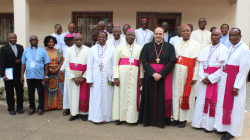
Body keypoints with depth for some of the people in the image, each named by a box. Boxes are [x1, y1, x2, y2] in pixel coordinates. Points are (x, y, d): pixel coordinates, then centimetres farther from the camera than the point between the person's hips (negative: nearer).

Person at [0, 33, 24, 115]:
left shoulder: (20, 47, 10)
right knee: (9, 92, 6)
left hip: (19, 74, 3)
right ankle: (11, 109, 18)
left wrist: (20, 60, -8)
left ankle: (19, 108, 20)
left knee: (20, 91, 7)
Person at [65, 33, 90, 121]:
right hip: (72, 77, 2)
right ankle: (74, 113, 14)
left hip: (83, 77, -2)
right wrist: (74, 77, -7)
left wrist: (83, 77, -11)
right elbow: (66, 65, 3)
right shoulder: (69, 50, 6)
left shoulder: (88, 50, 0)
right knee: (73, 94, 4)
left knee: (84, 95, 1)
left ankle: (83, 113, 13)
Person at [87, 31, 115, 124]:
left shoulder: (112, 49, 5)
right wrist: (89, 79, 0)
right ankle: (96, 117, 14)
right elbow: (89, 65, 6)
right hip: (96, 78, 1)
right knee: (95, 97, 3)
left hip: (107, 78, -1)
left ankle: (106, 117, 16)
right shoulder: (93, 49, 8)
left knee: (107, 97, 4)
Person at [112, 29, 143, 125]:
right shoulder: (120, 47, 8)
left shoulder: (139, 48, 13)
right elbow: (115, 63, 2)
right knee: (121, 95, 1)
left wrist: (141, 77, 2)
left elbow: (141, 64, 11)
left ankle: (132, 118, 13)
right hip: (122, 74, -1)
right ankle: (120, 117, 13)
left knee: (133, 95, 2)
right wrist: (116, 77, -8)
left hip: (134, 75, 1)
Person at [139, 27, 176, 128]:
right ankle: (148, 120, 15)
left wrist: (161, 74, -15)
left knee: (163, 98, 0)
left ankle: (161, 120, 11)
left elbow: (171, 62, -4)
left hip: (164, 76, -1)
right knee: (150, 98, 4)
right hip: (150, 76, 1)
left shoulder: (169, 47, 5)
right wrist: (153, 73, -14)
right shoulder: (147, 46, 8)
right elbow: (144, 62, 0)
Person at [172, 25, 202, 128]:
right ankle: (176, 117, 17)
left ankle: (183, 119, 12)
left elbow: (198, 61, -5)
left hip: (188, 72, -3)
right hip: (177, 72, 3)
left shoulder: (195, 44, 0)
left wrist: (195, 77, -11)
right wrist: (171, 72, 0)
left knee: (186, 95, 1)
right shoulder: (177, 44, 11)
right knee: (176, 94, 6)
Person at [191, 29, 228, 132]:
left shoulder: (224, 50, -2)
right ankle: (200, 122, 16)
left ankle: (210, 125, 9)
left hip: (216, 80, -4)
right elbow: (201, 65, 9)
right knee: (201, 100, 6)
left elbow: (223, 68, -10)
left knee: (213, 101, -2)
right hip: (205, 80, 5)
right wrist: (202, 77, -7)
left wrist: (211, 78, -15)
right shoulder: (206, 49, 13)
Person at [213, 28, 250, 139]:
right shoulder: (231, 48, 11)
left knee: (234, 105, 2)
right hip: (225, 79, 8)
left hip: (236, 79, -8)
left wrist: (237, 86, -18)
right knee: (224, 102, 13)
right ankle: (224, 127, 26)